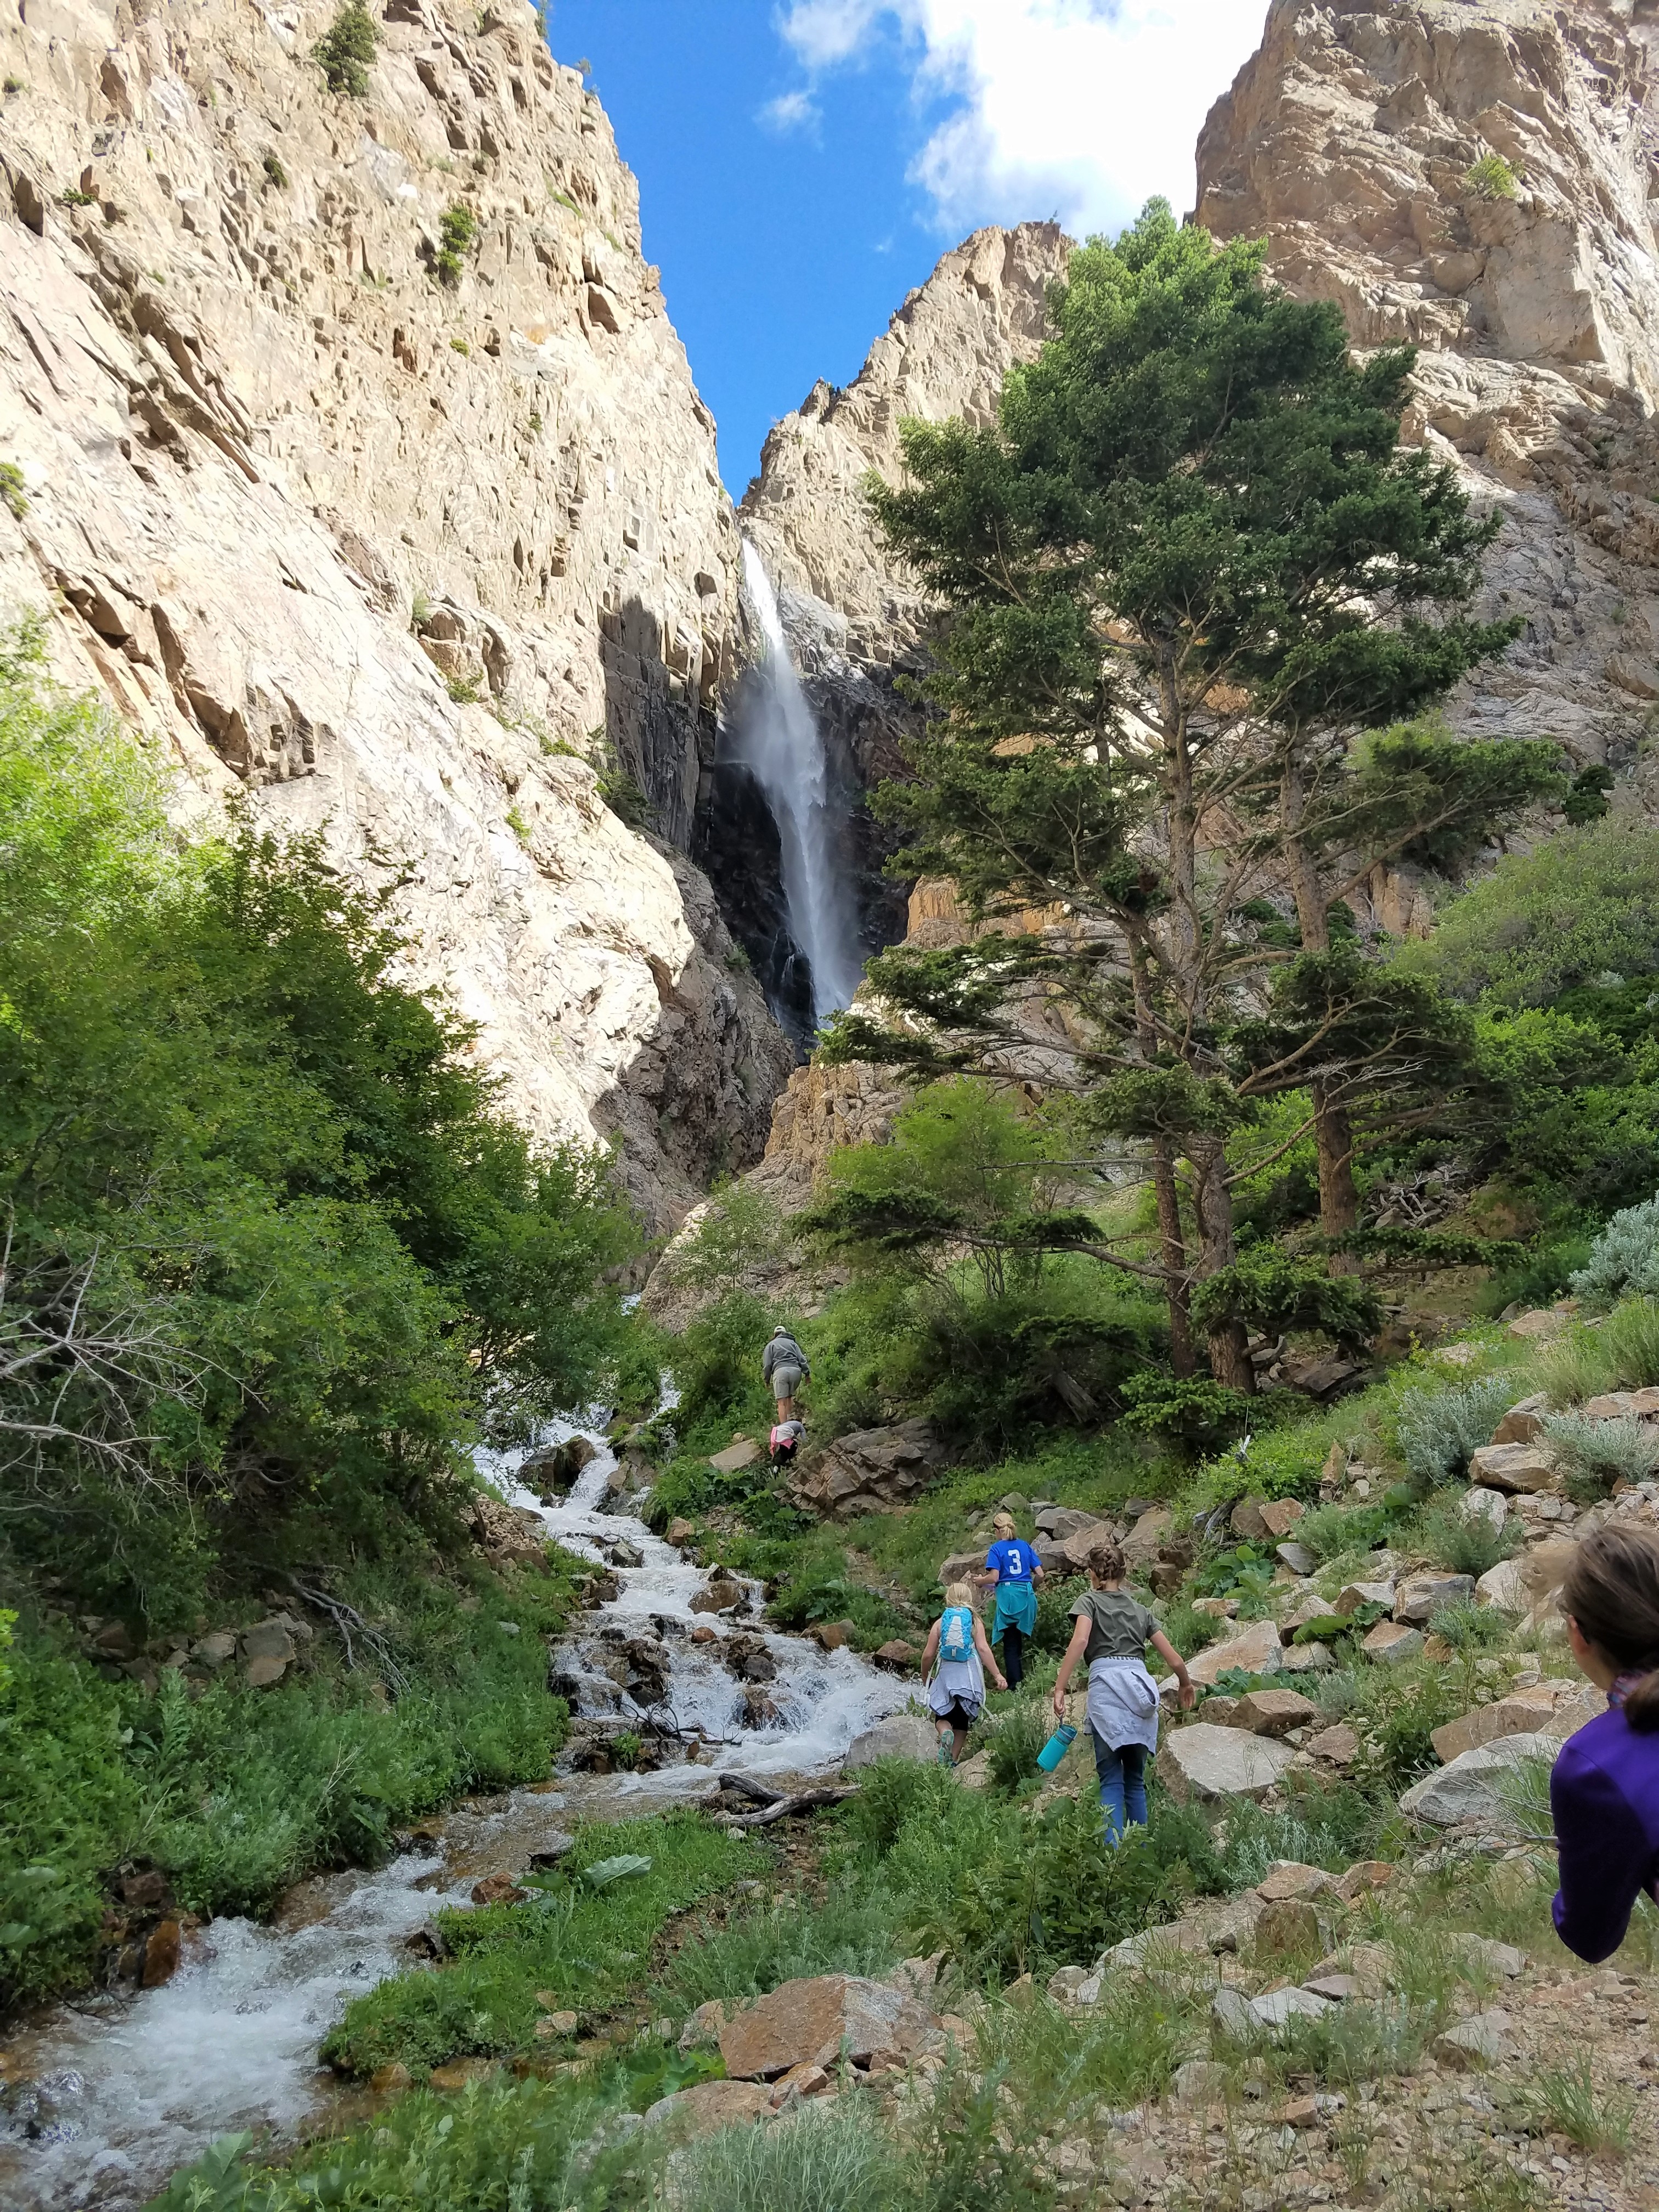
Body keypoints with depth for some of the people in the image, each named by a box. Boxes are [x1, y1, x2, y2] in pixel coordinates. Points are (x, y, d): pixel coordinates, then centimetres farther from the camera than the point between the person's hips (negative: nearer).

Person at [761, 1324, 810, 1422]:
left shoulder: (771, 1345, 22)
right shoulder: (792, 1343, 28)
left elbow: (767, 1364, 12)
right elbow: (802, 1359, 15)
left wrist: (766, 1379, 18)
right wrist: (807, 1373, 12)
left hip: (780, 1371, -3)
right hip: (796, 1370, 3)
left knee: (782, 1402, -5)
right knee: (789, 1396, 22)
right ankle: (791, 1420, 11)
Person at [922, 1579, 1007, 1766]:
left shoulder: (940, 1622, 4)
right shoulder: (975, 1621, 2)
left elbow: (928, 1655, 2)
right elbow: (983, 1648, -11)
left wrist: (925, 1676, 19)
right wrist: (997, 1675, -11)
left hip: (946, 1676, 0)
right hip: (969, 1677, 0)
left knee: (942, 1718, 13)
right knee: (961, 1723, 14)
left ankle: (945, 1733, -20)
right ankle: (952, 1762, 8)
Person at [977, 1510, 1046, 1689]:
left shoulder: (997, 1549, -3)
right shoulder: (1024, 1545, 9)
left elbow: (994, 1577, -13)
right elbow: (1040, 1574, 7)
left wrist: (980, 1581, 6)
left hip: (1007, 1594, -4)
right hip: (1026, 1596, 4)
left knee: (1010, 1644, 3)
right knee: (1020, 1641, 17)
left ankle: (1015, 1686, 3)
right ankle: (1023, 1680, 20)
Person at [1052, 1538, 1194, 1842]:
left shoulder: (1090, 1600, 14)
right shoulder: (1140, 1609, 26)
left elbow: (1080, 1640, -8)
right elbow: (1174, 1660, 23)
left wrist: (1059, 1688, -12)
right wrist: (1186, 1684, 44)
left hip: (1107, 1683, -4)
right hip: (1141, 1686, 4)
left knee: (1112, 1779, -3)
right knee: (1135, 1779, 14)